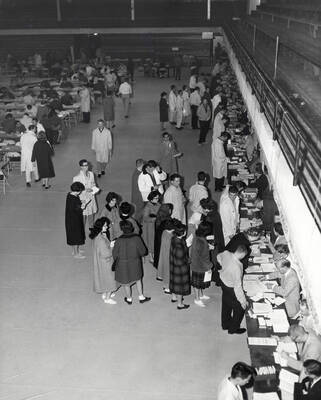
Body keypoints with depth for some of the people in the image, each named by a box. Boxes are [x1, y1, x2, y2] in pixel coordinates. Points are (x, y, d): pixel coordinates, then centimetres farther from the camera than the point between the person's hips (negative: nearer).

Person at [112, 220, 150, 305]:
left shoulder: (119, 241, -25)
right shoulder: (136, 238, -21)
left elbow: (114, 254, -13)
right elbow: (143, 251, -11)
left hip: (123, 265, -1)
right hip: (135, 264, 1)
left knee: (126, 283, 21)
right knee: (138, 279, 27)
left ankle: (129, 299, 40)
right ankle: (141, 297, 37)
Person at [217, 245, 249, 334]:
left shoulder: (226, 253, -19)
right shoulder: (237, 267, -39)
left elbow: (219, 257, 8)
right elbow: (237, 286, -32)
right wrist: (243, 301, -21)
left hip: (223, 280, 8)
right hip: (230, 288, -8)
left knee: (226, 305, 29)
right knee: (240, 308, 16)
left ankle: (225, 324, 50)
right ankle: (233, 329, 35)